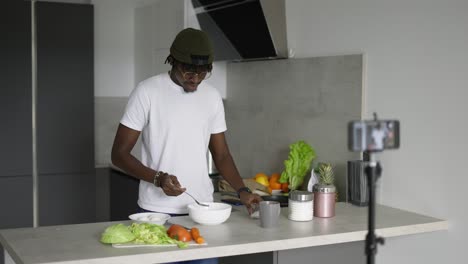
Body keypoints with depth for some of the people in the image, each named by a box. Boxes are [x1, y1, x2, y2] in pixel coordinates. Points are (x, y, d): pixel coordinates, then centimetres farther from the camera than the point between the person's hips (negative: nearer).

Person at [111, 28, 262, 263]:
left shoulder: (212, 97, 6)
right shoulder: (147, 92, -8)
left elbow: (221, 154, 12)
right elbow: (119, 154, -7)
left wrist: (242, 190, -4)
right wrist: (158, 178, -22)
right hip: (157, 211, -4)